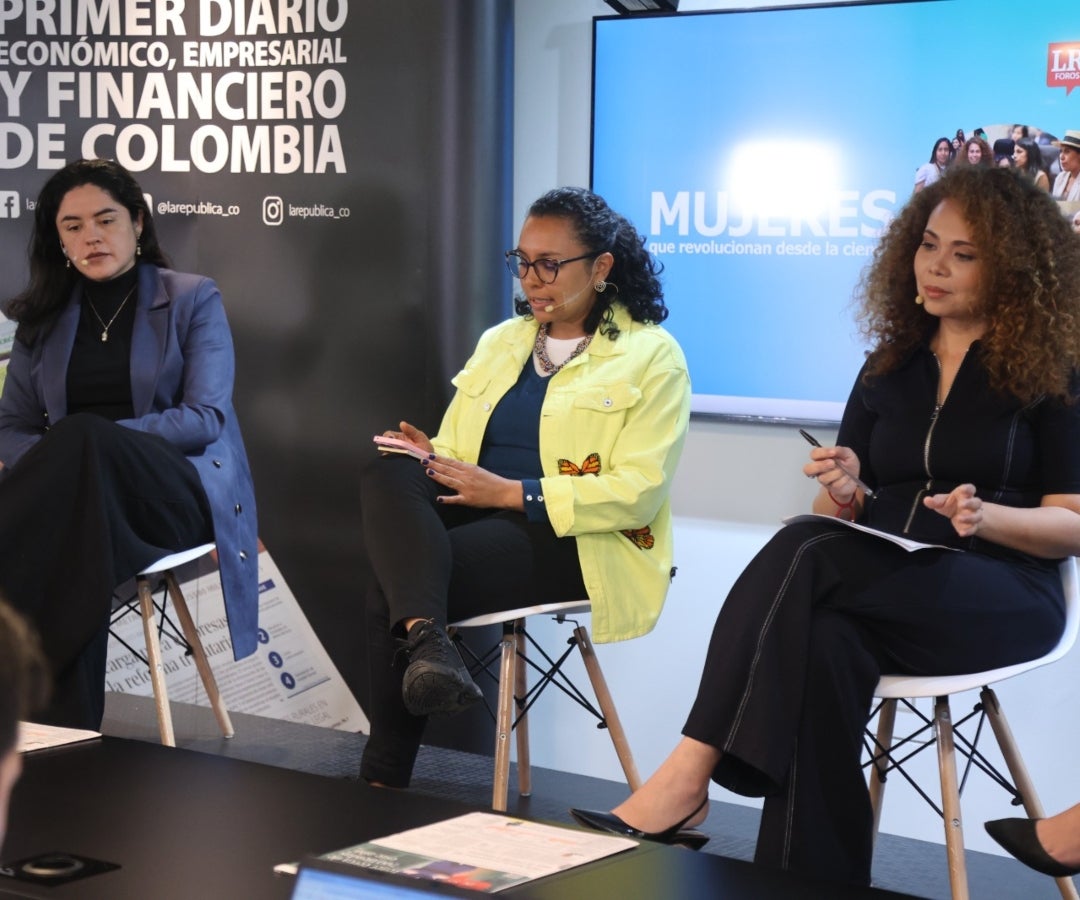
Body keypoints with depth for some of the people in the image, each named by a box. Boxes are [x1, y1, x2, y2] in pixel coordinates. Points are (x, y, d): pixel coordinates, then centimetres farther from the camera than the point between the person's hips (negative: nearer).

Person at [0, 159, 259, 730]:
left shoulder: (193, 300, 9)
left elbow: (206, 417, -4)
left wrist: (85, 441, -16)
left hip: (183, 495, -3)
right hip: (79, 498, 3)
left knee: (84, 440, -38)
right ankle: (62, 730, -44)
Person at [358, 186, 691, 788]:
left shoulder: (652, 357, 0)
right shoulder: (500, 342, 21)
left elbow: (638, 491, -11)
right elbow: (454, 448, 18)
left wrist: (513, 492, -18)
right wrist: (430, 459, -9)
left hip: (580, 543, -6)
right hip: (477, 513, 6)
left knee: (390, 591, -27)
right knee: (386, 472, -28)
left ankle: (386, 779, -16)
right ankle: (427, 640, -48)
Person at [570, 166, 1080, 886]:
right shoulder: (889, 368, 18)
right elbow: (846, 514, 18)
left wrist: (986, 516, -19)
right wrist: (843, 495, -7)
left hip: (1003, 591, -4)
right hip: (888, 579, 4)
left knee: (810, 555, -32)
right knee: (822, 638, -34)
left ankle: (687, 776, -34)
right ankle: (809, 877, -35)